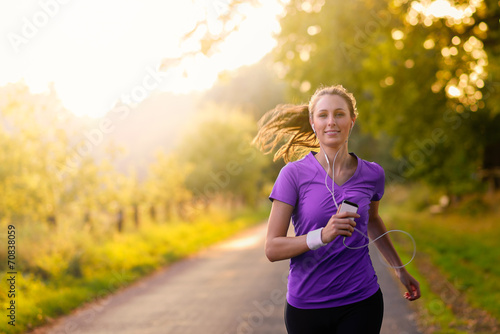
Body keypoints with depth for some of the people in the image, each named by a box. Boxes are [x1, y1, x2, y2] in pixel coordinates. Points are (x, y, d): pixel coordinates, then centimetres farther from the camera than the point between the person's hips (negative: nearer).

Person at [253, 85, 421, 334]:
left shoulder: (372, 174, 2)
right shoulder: (294, 174, -7)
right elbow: (272, 248, -10)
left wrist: (400, 269, 31)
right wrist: (322, 236, -25)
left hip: (361, 304, 1)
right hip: (306, 305, -1)